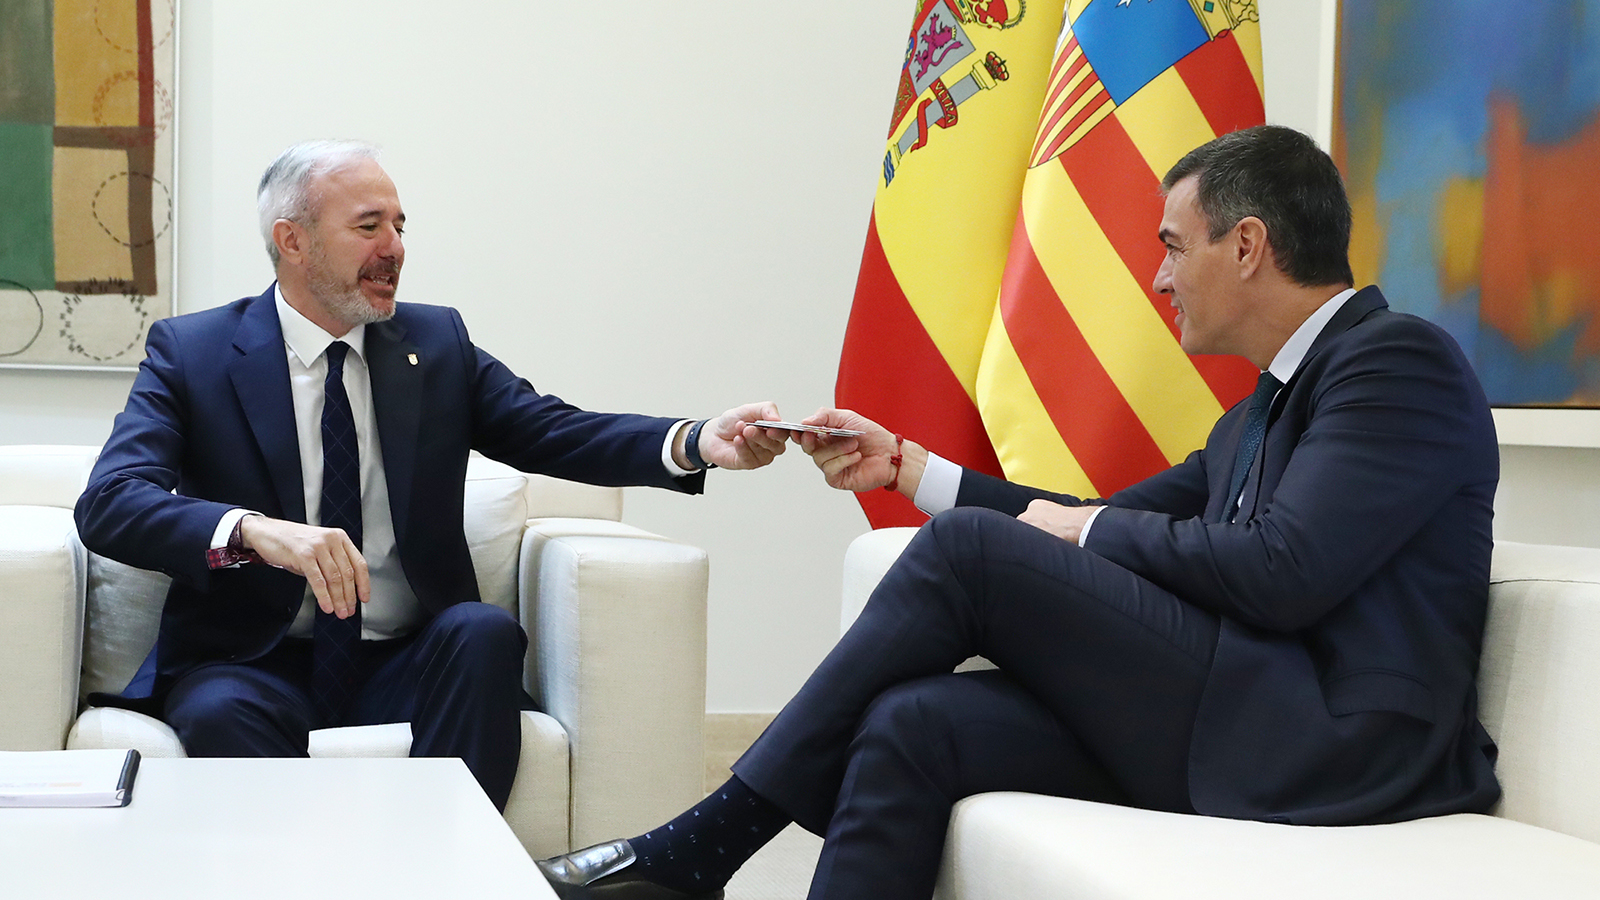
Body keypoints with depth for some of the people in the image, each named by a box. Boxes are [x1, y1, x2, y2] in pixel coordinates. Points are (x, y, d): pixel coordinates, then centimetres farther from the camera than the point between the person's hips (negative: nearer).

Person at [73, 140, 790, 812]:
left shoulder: (437, 342, 11)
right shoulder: (190, 351, 1)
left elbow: (554, 431, 1)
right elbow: (108, 505, -12)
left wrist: (696, 442, -19)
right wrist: (255, 531, -32)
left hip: (406, 667, 3)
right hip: (254, 665, -2)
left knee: (486, 630, -29)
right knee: (221, 717, -35)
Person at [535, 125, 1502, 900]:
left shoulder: (1400, 360, -7)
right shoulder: (1270, 402, 22)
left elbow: (1282, 573, -19)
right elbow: (1115, 526, 26)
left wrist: (1087, 528, -4)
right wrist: (906, 466, 24)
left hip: (1335, 749, -8)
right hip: (1235, 726, 8)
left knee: (969, 550, -12)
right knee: (913, 723, -12)